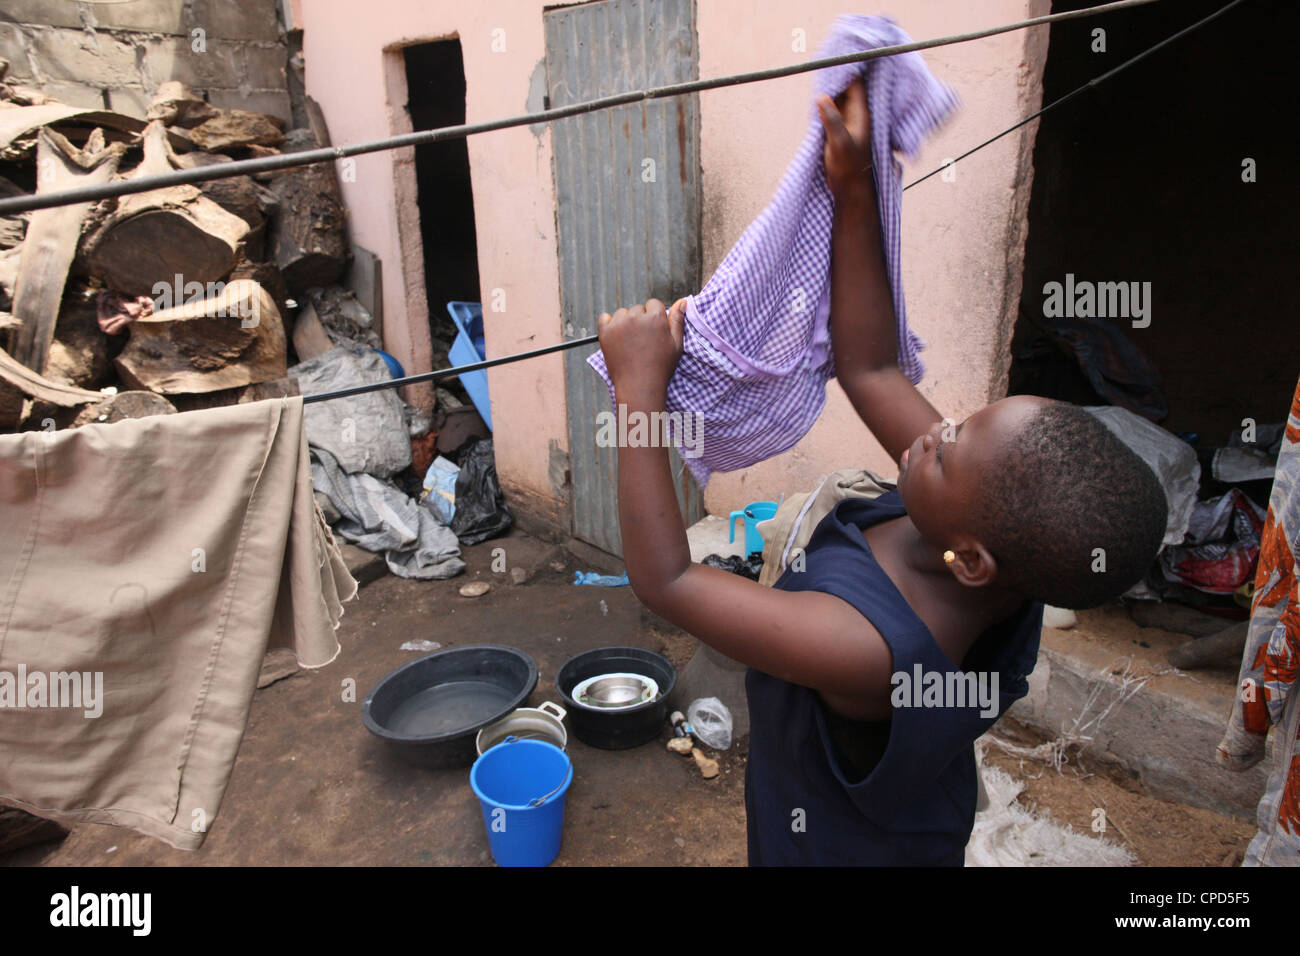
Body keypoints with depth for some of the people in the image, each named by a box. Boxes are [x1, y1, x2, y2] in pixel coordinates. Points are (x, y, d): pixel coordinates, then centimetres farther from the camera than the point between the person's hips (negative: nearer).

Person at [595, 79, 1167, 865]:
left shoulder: (869, 651, -46)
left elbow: (665, 580, -38)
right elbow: (870, 368, -19)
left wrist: (641, 386, -36)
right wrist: (854, 189, -24)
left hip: (837, 843, -5)